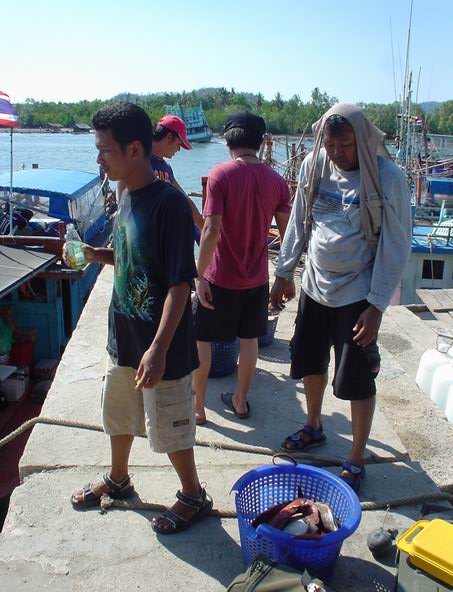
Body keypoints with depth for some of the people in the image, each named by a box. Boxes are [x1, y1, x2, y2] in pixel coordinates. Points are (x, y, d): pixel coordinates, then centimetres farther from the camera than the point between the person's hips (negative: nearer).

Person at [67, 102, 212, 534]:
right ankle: (117, 479, 49)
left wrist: (159, 348, -28)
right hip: (123, 335, 8)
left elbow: (180, 282, -24)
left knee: (168, 427, 9)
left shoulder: (169, 203, -22)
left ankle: (193, 496, 34)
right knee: (117, 413, 24)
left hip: (160, 344, -8)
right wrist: (101, 255, -3)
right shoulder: (127, 196, 4)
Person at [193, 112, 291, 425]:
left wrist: (200, 275, -14)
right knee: (249, 339, 18)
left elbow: (212, 230, -21)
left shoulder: (221, 174, -14)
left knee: (202, 339, 12)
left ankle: (197, 406, 22)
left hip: (221, 277, -4)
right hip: (257, 277, 4)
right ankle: (240, 400, 33)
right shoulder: (276, 179, -1)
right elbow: (287, 232, 2)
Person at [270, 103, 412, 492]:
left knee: (357, 382, 4)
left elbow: (395, 248, -13)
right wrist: (284, 273, 10)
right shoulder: (315, 165, -3)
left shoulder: (387, 178, -16)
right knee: (310, 364, 19)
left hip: (357, 295, -5)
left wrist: (376, 306, -16)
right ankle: (314, 428, 44)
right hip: (314, 285, 5)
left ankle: (357, 460, 25)